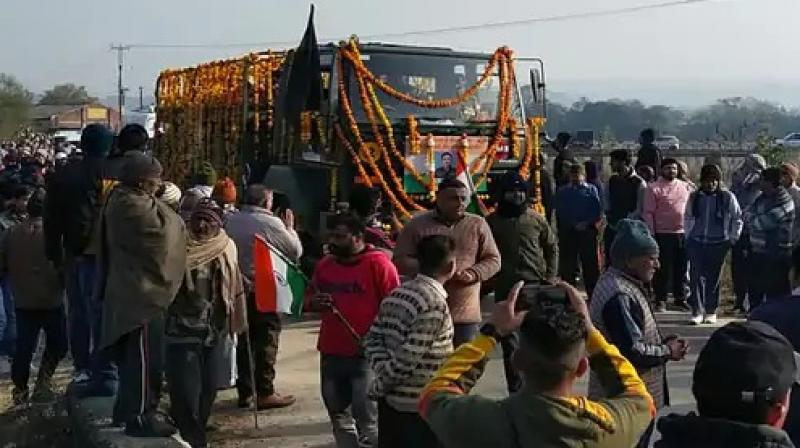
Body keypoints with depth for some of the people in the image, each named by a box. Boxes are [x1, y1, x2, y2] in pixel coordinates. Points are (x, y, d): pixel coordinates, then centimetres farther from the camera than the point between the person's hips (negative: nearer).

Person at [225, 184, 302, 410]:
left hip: (239, 288, 6)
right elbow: (295, 251, -5)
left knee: (244, 339, 13)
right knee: (267, 340, 2)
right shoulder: (271, 223, -13)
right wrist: (290, 228, 8)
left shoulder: (230, 221, 3)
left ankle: (244, 392, 19)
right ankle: (265, 393, 2)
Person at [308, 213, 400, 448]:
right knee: (337, 411, 16)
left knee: (367, 415, -3)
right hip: (330, 351, 7)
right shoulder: (324, 265, 9)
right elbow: (312, 296, 23)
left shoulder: (378, 263, -10)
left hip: (366, 353, -6)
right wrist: (316, 302, -1)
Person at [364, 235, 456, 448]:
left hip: (389, 400, 8)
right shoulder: (435, 302, -20)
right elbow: (408, 357, -23)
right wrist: (381, 385, -10)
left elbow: (372, 338, 7)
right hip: (420, 407, -8)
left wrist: (383, 373, -4)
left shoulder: (396, 294, 6)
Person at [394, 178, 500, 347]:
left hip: (465, 313, 1)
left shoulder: (478, 224, 7)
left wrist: (473, 273, -12)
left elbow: (493, 260, 9)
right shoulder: (417, 224, 3)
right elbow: (400, 260, 2)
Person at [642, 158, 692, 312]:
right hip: (663, 234, -4)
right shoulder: (654, 188, -2)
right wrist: (650, 234, -11)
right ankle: (660, 300, 10)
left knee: (681, 268, 10)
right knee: (662, 269, 2)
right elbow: (648, 213, -6)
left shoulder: (685, 187, 11)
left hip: (683, 234, 4)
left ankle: (680, 299, 21)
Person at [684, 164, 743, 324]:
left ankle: (711, 311, 18)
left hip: (718, 244, -1)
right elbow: (688, 219, 14)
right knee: (696, 277, -5)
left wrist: (732, 239, 3)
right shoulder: (694, 197, 3)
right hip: (696, 242, 2)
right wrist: (688, 236, 8)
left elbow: (737, 219, 4)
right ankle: (697, 311, -2)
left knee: (713, 278, 6)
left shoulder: (728, 197, -4)